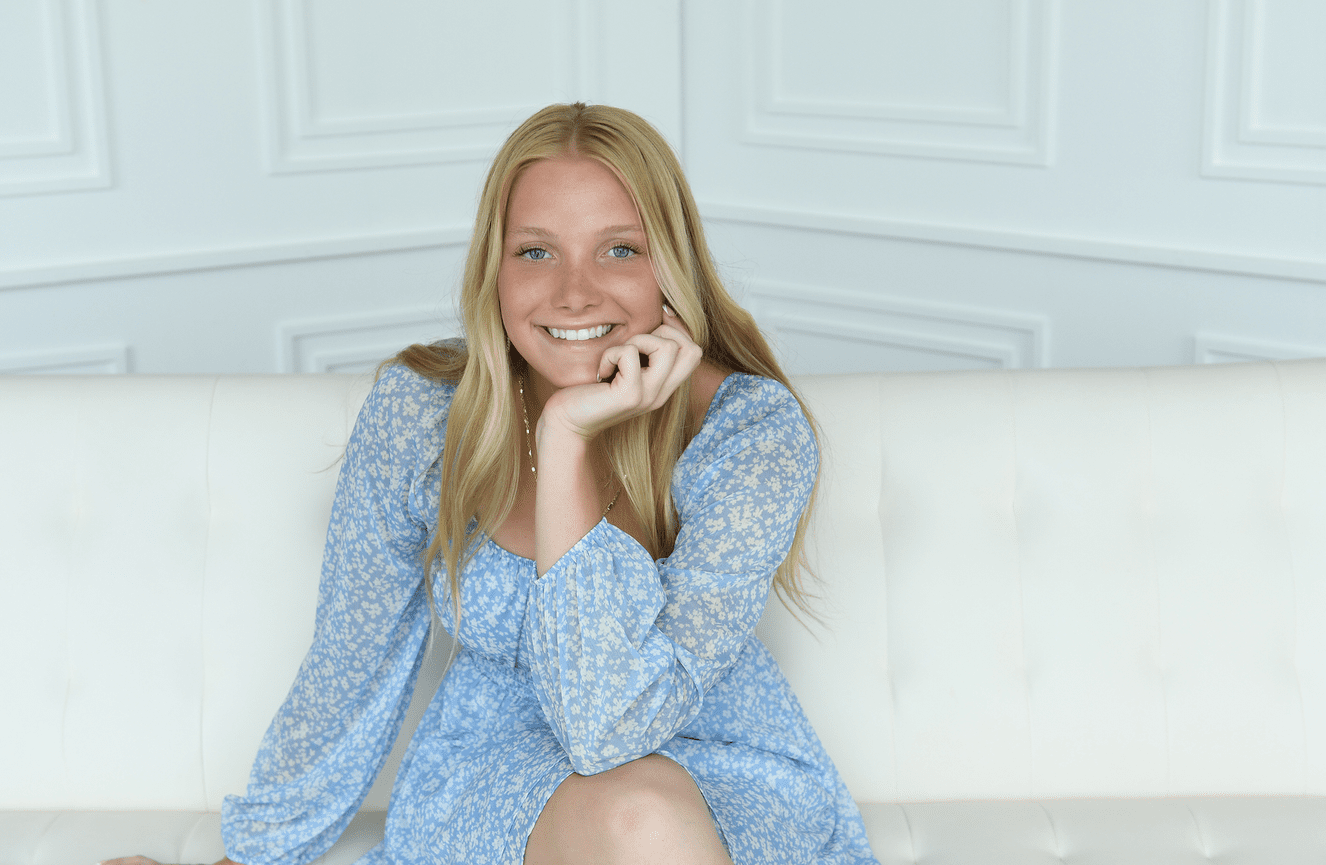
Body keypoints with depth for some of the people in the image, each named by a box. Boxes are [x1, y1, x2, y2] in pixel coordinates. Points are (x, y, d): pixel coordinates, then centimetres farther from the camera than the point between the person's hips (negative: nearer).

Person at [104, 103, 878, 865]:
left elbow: (616, 725, -29)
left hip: (726, 778, 0)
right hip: (500, 771, 1)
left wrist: (567, 440, -31)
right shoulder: (419, 412, -12)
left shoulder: (757, 433, -20)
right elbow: (350, 668, 1)